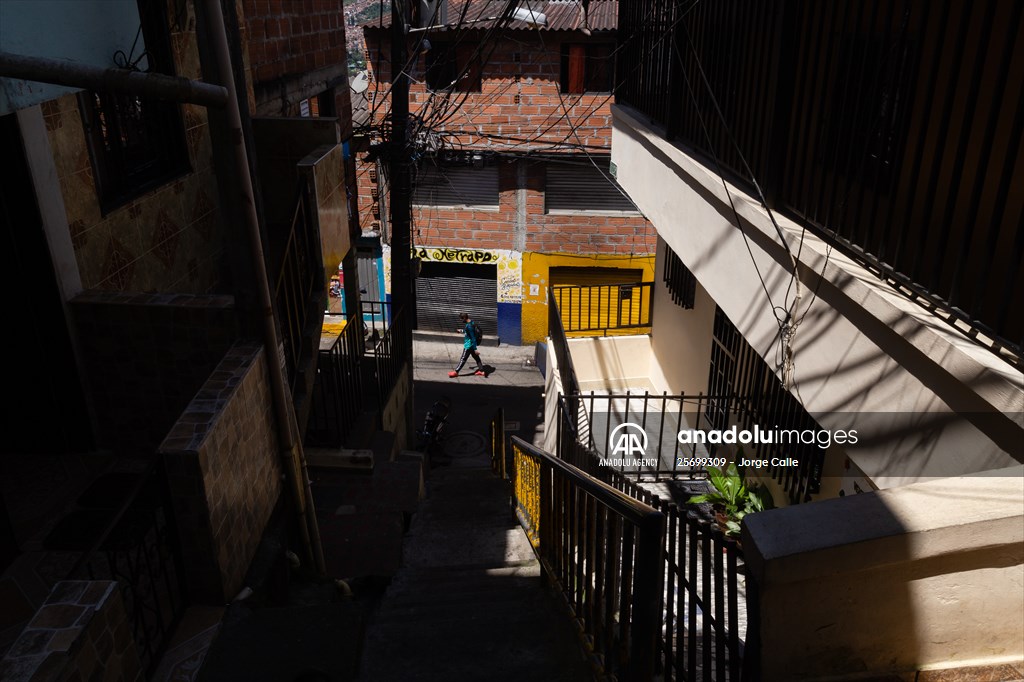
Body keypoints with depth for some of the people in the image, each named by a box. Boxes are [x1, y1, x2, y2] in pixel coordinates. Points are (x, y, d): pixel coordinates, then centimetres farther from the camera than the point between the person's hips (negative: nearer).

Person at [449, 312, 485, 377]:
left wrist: (475, 349, -22)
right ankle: (481, 371, 22)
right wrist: (462, 331, 32)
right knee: (476, 357, 16)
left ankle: (456, 372, 3)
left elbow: (473, 338, -25)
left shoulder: (468, 326, -26)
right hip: (472, 345, 9)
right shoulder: (472, 322, 2)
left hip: (468, 345, -9)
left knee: (463, 359, -2)